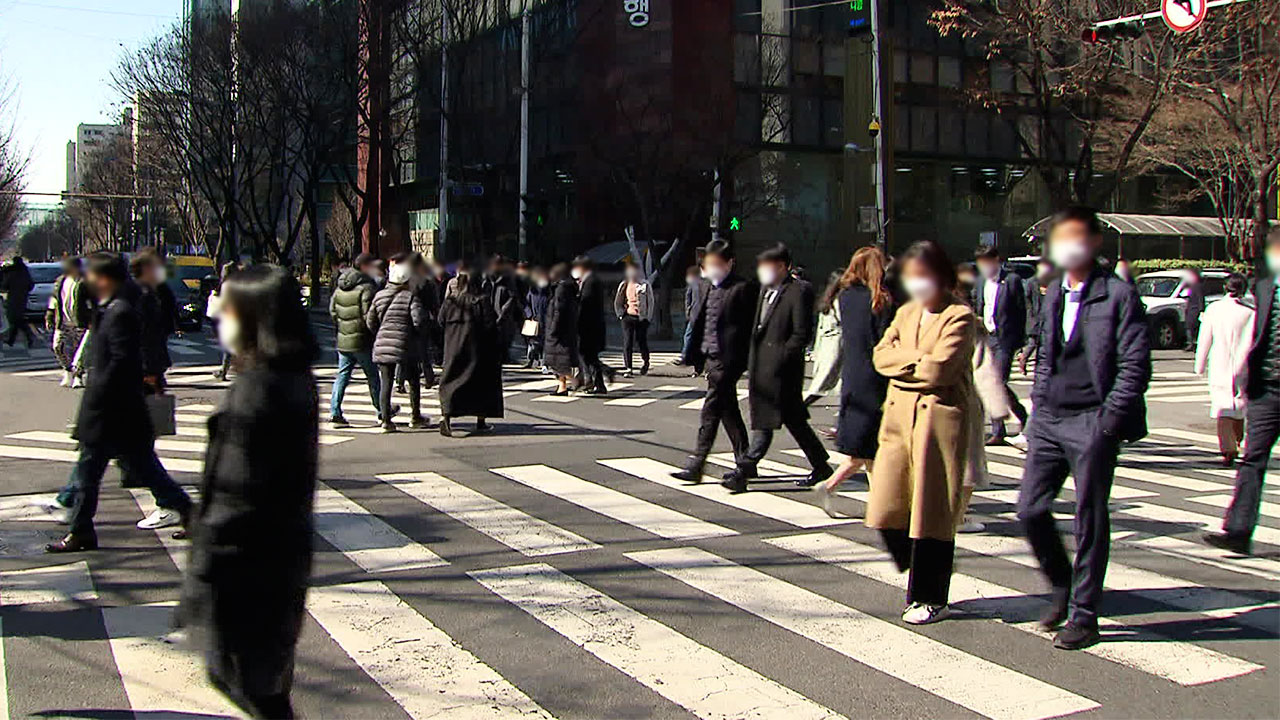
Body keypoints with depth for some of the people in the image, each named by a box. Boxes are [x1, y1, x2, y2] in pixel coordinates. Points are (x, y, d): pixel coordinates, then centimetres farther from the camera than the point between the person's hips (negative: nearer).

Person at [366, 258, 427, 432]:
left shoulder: (379, 296, 8)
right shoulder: (411, 297, -7)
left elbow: (370, 320, 8)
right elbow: (419, 320, -16)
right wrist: (417, 333, 4)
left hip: (382, 345, 4)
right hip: (405, 345, -3)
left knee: (385, 384, 5)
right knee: (414, 382, 14)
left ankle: (386, 420, -1)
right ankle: (415, 417, 23)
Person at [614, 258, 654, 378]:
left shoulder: (645, 285, -1)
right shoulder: (623, 285, 9)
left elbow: (650, 302, 0)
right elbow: (617, 302, 15)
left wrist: (648, 317, -6)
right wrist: (621, 312, 2)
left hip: (641, 318, -2)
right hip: (627, 317, 2)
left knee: (642, 342, 7)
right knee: (627, 343, -5)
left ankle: (645, 364, 29)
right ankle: (628, 369, -5)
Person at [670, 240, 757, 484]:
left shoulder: (743, 289, -9)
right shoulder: (708, 288, 15)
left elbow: (746, 329, -11)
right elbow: (698, 322, 18)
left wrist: (735, 362, -14)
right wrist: (698, 358, 13)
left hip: (727, 361, -8)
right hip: (711, 358, 8)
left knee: (710, 411, -9)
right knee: (728, 410, 14)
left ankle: (695, 465, -7)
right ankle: (744, 462, 24)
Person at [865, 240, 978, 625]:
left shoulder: (960, 317, -5)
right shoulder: (906, 313, 18)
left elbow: (940, 368, -17)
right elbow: (881, 354, 6)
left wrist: (902, 363, -3)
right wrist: (918, 359, -9)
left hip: (939, 419, -7)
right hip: (899, 416, 7)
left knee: (932, 511, -1)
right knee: (886, 509, 4)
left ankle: (930, 598, 12)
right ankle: (919, 576, 25)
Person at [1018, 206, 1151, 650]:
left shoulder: (1118, 294, -7)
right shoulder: (1053, 294, 13)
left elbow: (1135, 365, -10)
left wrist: (1108, 420, -14)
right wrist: (1038, 406, 13)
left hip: (1092, 424, -6)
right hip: (1049, 422, 6)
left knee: (1090, 520, 2)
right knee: (1030, 509, 3)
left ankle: (1083, 615, 14)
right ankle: (1063, 587, 26)